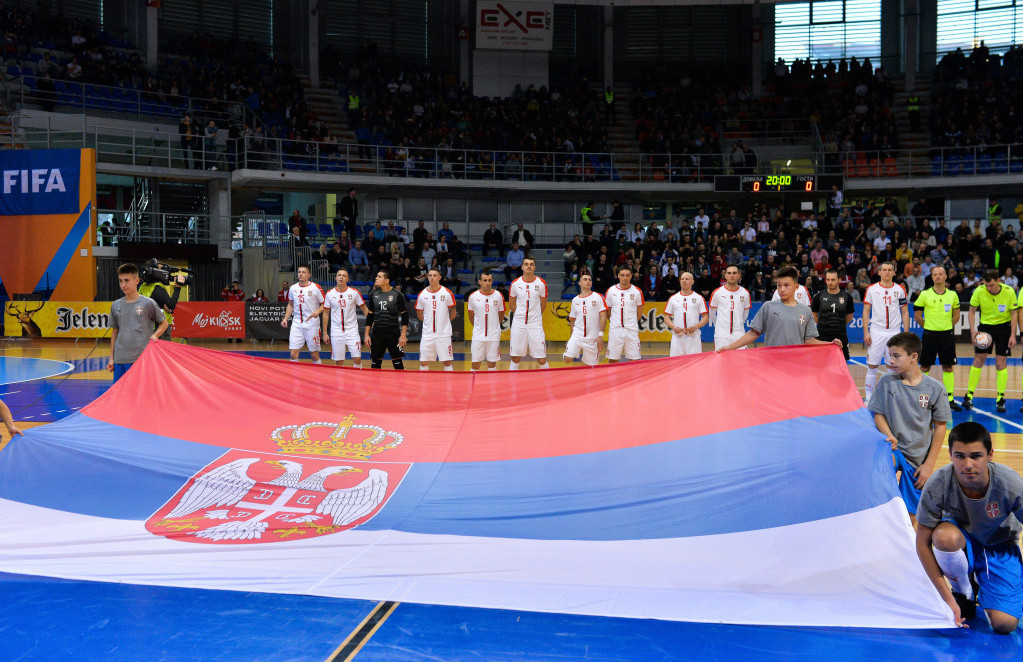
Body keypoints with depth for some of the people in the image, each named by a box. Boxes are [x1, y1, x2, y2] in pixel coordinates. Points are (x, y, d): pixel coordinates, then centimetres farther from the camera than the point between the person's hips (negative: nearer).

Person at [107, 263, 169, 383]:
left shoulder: (148, 303, -2)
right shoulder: (116, 306, 10)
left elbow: (164, 323, 9)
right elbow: (115, 331, 17)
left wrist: (154, 336, -10)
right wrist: (111, 358, 15)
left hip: (142, 359, -4)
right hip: (120, 360, 4)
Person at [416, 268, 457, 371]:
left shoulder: (447, 293, -2)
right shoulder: (422, 294, 4)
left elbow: (453, 312, 6)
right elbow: (419, 314, 14)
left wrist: (445, 322, 6)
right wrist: (428, 322, 7)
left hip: (444, 334, -2)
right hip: (427, 334, 2)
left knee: (447, 362, -1)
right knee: (423, 362, 3)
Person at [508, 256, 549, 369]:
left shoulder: (541, 283, -2)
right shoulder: (515, 283, 0)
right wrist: (521, 315, 11)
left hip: (535, 325, -1)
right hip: (518, 325, 1)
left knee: (542, 360, -4)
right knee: (515, 358, 5)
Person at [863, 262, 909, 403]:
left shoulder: (900, 290, 6)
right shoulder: (872, 289, 3)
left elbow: (905, 312, 8)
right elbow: (866, 312, 4)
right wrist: (866, 332, -4)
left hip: (894, 332, 1)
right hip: (876, 332, -1)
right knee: (872, 366, -1)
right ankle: (868, 397, 6)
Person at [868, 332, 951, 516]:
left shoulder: (935, 388, -4)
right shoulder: (886, 382, -2)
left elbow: (940, 427, 1)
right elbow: (878, 415, 3)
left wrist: (929, 464, -1)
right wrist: (889, 436, -18)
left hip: (918, 460, 1)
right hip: (894, 449, -1)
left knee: (911, 514, 0)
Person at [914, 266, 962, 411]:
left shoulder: (952, 295, 4)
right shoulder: (925, 294, -3)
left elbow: (956, 316, 16)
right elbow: (917, 314, 4)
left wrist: (948, 327, 11)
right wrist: (927, 326, 6)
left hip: (947, 334, 2)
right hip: (930, 334, -2)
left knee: (948, 367, 5)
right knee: (925, 367, 2)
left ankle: (950, 399, 10)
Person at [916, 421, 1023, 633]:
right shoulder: (937, 485, -29)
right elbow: (923, 543, -20)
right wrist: (947, 598, -21)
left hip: (1000, 547, 0)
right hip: (962, 541, 1)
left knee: (1004, 625, -21)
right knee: (945, 535, -38)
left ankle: (982, 587, 15)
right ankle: (964, 593, -6)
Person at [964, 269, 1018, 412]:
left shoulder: (1009, 292, -16)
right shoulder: (979, 292, -14)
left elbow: (1013, 314, -7)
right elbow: (972, 311, -1)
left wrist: (1013, 335, -11)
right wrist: (973, 331, -11)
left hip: (1003, 327, -1)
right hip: (985, 326, 1)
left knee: (1000, 363, -3)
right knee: (978, 361, -2)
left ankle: (1000, 399, 3)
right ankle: (969, 395, 5)